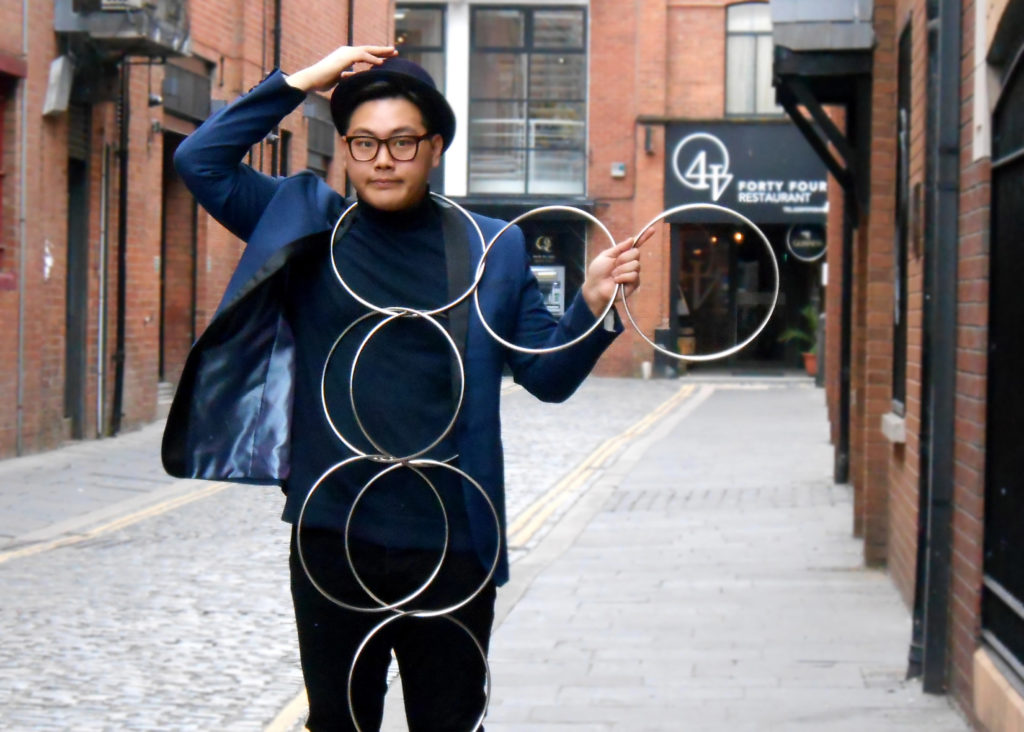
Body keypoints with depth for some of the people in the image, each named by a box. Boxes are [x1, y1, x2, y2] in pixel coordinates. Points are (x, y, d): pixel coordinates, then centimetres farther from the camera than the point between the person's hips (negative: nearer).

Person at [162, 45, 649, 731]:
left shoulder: (491, 248, 5)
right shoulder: (308, 226, 6)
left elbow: (549, 374, 7)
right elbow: (201, 161, -1)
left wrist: (594, 305, -12)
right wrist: (299, 82, -5)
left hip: (450, 545, 0)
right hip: (331, 538, 1)